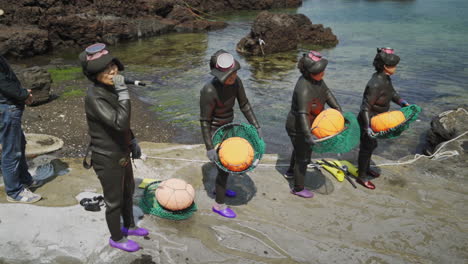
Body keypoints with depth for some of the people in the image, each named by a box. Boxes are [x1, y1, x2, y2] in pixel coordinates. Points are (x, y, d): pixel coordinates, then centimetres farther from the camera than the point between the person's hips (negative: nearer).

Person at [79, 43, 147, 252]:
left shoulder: (111, 89, -1)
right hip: (108, 160, -8)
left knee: (128, 192, 26)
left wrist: (132, 142, 17)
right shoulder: (94, 97, -28)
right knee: (114, 201, 12)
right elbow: (119, 123, -36)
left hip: (122, 154, 8)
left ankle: (129, 226, 50)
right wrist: (124, 93, -34)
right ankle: (117, 238, 36)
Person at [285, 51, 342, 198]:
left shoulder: (316, 79, -8)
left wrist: (337, 108, -5)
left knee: (299, 150, 32)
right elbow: (302, 114, -43)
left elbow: (326, 92, 4)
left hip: (305, 125, 10)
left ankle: (290, 172, 58)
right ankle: (298, 189, 26)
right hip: (298, 128, -10)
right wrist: (308, 135, -50)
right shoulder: (304, 89, -36)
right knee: (303, 157, 7)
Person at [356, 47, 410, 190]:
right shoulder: (376, 84, -32)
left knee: (372, 145, 25)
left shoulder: (385, 78, -4)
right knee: (366, 147, 7)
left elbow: (392, 93, 11)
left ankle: (366, 168, 46)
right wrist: (367, 127, -32)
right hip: (369, 120, -9)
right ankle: (361, 177, 25)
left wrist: (403, 103, -2)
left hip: (376, 119, 9)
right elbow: (366, 107, -30)